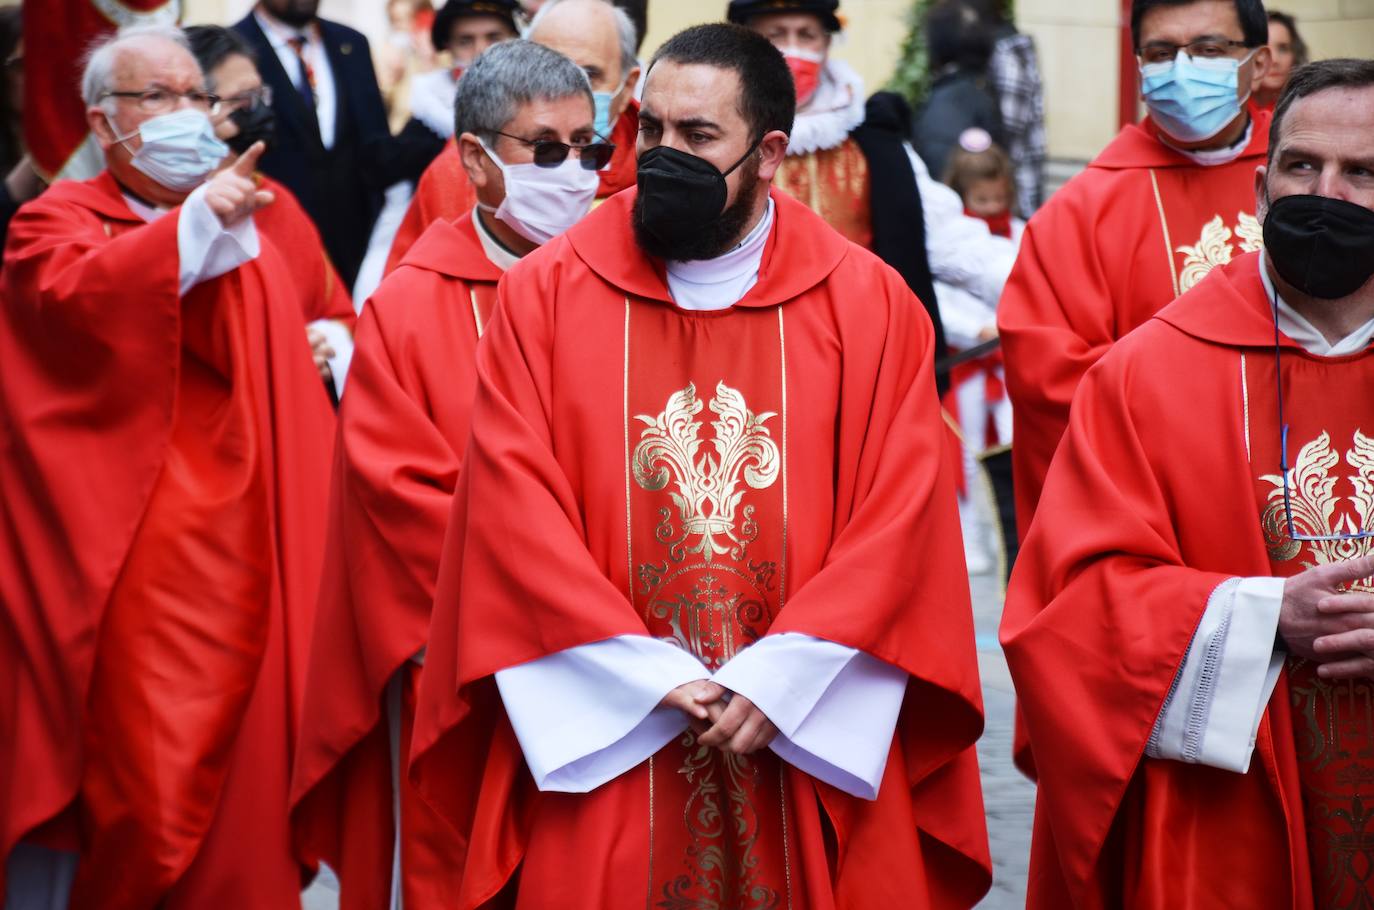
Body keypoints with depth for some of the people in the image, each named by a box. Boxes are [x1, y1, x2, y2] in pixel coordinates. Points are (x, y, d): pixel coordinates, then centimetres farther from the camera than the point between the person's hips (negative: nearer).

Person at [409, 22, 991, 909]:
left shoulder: (868, 303, 1)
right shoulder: (544, 294, 1)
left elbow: (902, 514, -4)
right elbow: (513, 506, -6)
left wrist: (774, 683, -13)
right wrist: (653, 680, -12)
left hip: (811, 753, 0)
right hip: (602, 752, 0)